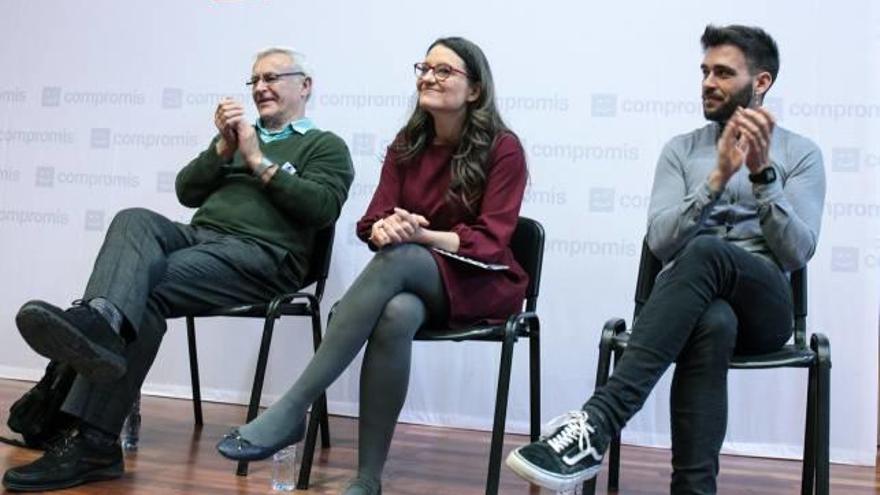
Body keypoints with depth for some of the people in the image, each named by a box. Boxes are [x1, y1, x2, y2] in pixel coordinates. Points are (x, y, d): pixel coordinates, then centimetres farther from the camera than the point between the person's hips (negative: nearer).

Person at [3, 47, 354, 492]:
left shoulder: (326, 146, 13)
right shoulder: (241, 135, 31)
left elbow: (322, 209, -7)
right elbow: (187, 192, 19)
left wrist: (259, 162, -6)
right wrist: (223, 148, 3)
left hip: (263, 255, -5)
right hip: (200, 236, 5)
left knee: (147, 290, -29)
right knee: (135, 220, -30)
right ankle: (100, 320, -58)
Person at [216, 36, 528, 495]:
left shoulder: (503, 149, -6)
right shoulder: (407, 144, 9)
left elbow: (490, 242, -14)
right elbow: (373, 221, 2)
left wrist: (421, 234, -29)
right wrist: (385, 229, -24)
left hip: (481, 283, -3)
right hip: (412, 281, 4)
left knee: (399, 258, -36)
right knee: (396, 314, -36)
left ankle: (292, 409, -40)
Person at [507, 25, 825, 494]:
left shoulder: (801, 153, 11)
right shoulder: (680, 150, 15)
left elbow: (797, 252, -3)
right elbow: (660, 241, -1)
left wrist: (762, 172, -15)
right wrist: (718, 177, -13)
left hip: (762, 307, -1)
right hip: (689, 301, 1)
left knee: (705, 252, -37)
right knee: (712, 323, -39)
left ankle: (596, 422, -46)